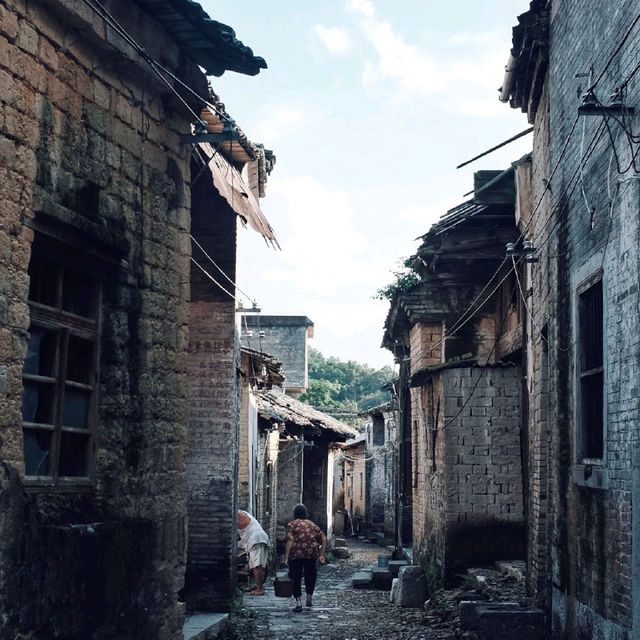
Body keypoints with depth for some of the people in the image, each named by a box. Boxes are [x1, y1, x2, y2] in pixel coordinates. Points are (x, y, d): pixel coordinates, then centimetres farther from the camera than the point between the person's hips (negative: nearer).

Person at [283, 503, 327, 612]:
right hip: (312, 554, 4)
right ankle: (309, 599, 29)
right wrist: (321, 555, 7)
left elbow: (290, 541, -11)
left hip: (296, 555, -4)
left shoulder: (292, 525, 2)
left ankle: (298, 602, -1)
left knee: (296, 577, 5)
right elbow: (324, 539, 7)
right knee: (310, 575, 23)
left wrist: (286, 557, -14)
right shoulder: (313, 524, 15)